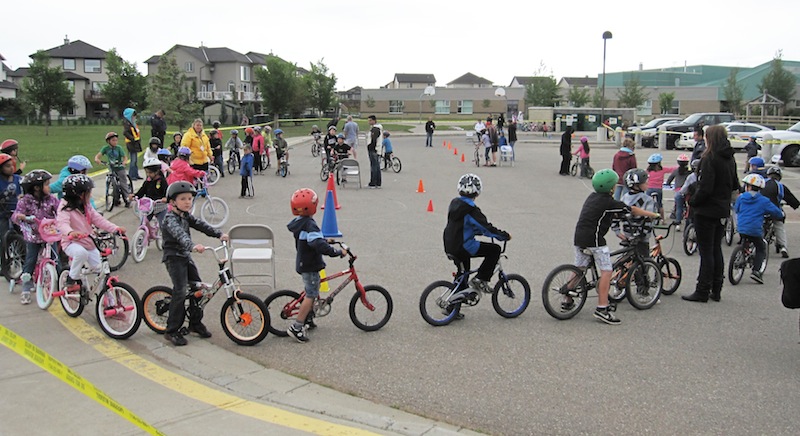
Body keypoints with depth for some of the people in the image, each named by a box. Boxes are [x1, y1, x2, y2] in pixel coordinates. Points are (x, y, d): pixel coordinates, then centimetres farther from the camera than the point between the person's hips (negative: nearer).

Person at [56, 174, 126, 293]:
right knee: (81, 252, -39)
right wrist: (70, 232, -54)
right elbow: (62, 223, -31)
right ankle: (72, 281, -19)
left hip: (89, 243, 7)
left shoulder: (87, 207, 9)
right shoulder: (65, 207, -14)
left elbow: (98, 220, 5)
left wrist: (116, 228, -9)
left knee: (100, 269, -5)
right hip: (71, 243, -7)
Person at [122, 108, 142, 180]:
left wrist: (139, 139, 12)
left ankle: (136, 175, 21)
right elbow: (125, 133, -24)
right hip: (131, 144, -9)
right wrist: (132, 139, -24)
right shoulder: (127, 124, -12)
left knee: (136, 160, 14)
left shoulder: (133, 123, 15)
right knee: (133, 160, -10)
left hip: (135, 144, 9)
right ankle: (131, 175, -6)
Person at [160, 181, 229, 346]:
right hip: (174, 258, -9)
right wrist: (193, 245, -54)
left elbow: (201, 225, 0)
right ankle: (172, 331, -3)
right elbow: (179, 234, -37)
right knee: (180, 292, -13)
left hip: (186, 257, 9)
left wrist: (219, 234, -15)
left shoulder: (186, 216, 10)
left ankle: (195, 323, 22)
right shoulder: (171, 219, -18)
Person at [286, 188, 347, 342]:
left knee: (311, 293, 23)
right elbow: (319, 246, -36)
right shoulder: (310, 225, -26)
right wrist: (338, 252, -30)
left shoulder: (298, 222, 5)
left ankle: (308, 319, 34)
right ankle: (297, 327, -3)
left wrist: (324, 240, 23)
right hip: (310, 266, -10)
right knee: (311, 295, -3)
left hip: (303, 263, 10)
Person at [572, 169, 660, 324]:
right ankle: (602, 309, -8)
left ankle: (567, 300, 23)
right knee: (606, 272, -4)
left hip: (579, 237, 8)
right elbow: (633, 210, -1)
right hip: (594, 240, -8)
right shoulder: (609, 203, -9)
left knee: (578, 269, 18)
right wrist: (654, 215, 11)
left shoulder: (592, 196, 14)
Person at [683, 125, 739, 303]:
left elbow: (705, 188, -21)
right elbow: (735, 185, 16)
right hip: (723, 210, 8)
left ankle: (702, 291, 2)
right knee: (716, 249, 15)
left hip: (707, 211, -8)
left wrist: (692, 201, -8)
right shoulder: (730, 159, 8)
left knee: (706, 251, -3)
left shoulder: (710, 158, -17)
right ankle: (716, 290, 21)